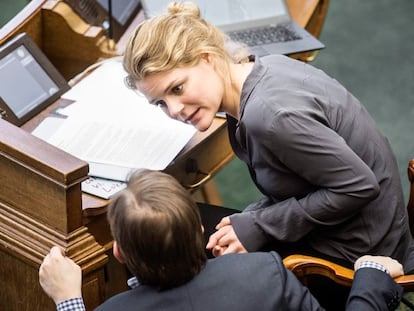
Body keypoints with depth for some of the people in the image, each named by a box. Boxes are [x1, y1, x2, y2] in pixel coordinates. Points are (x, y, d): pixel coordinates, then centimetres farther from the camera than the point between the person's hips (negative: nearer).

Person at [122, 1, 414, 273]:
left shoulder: (268, 113, -30)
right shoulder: (264, 68, -4)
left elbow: (359, 186, -27)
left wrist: (258, 227, -20)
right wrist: (251, 219, -8)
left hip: (353, 258, -8)